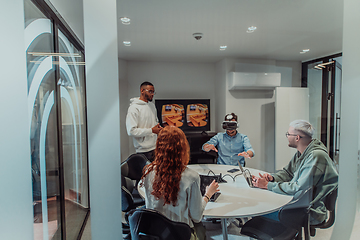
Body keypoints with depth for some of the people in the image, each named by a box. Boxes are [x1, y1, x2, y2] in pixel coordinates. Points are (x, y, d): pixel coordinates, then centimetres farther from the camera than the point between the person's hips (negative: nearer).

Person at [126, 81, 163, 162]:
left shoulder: (152, 105, 14)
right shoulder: (134, 108, -12)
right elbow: (131, 131, -20)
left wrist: (159, 128, 5)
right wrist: (151, 130, -20)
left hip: (156, 147, 7)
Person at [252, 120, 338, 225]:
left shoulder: (316, 156, -24)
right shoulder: (301, 153, 7)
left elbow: (299, 188, -27)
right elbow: (287, 172, 16)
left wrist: (268, 185, -23)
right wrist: (272, 178, -6)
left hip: (311, 212, -9)